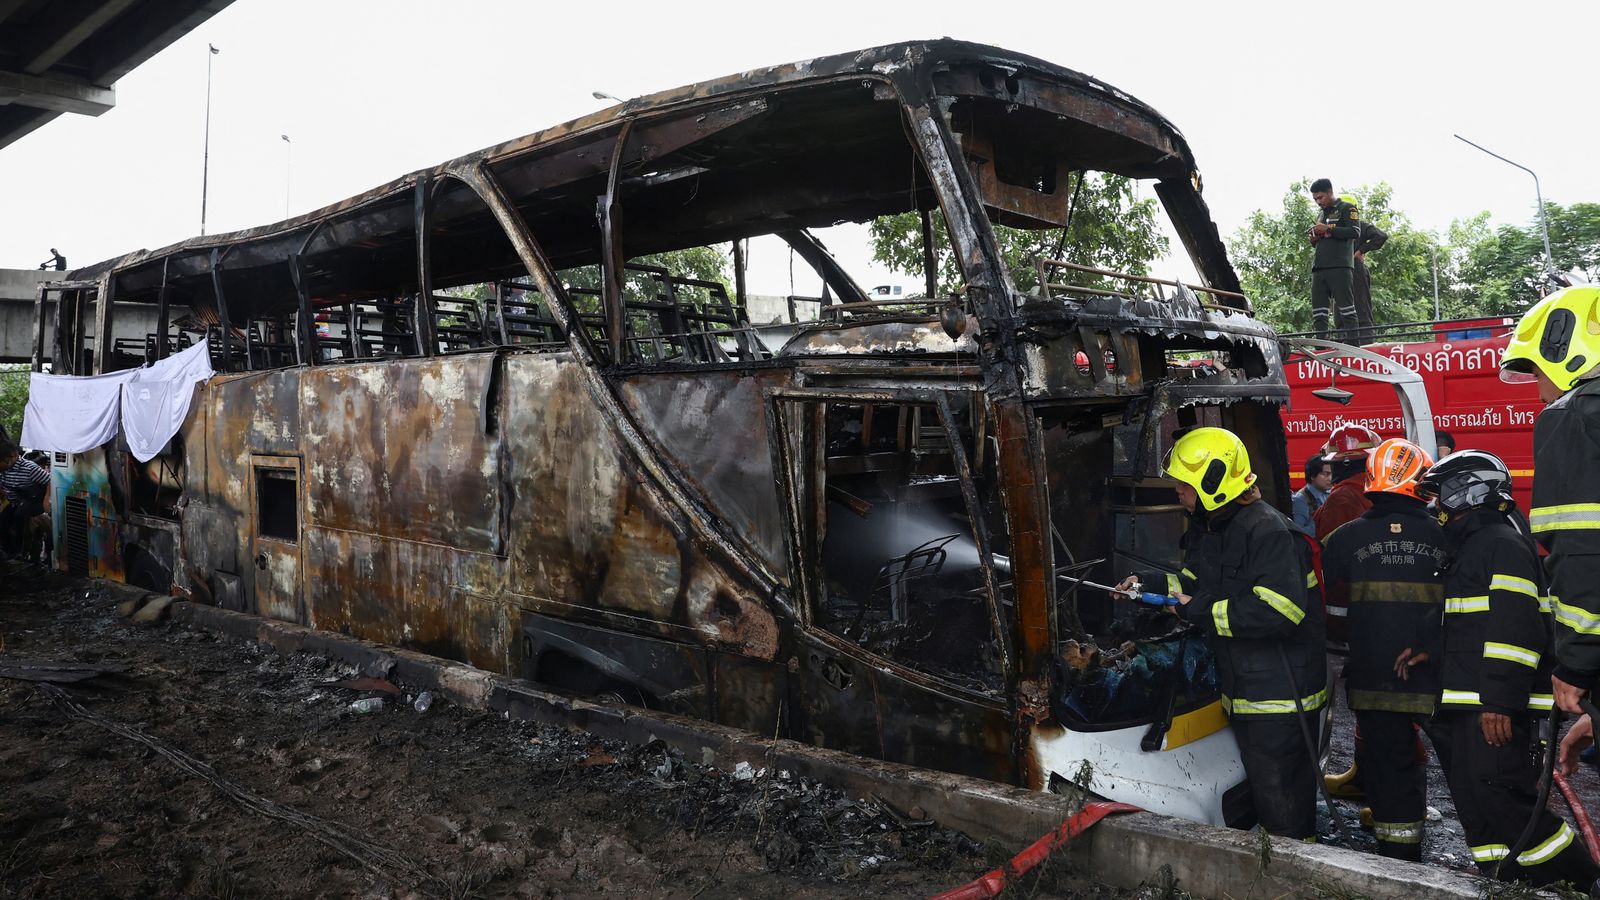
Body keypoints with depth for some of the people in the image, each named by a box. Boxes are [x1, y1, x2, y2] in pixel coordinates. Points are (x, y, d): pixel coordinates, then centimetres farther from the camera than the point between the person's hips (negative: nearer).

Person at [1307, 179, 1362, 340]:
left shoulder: (1347, 208, 7)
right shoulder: (1320, 215, 28)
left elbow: (1355, 232, -7)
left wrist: (1328, 229, -9)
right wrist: (1314, 240, 13)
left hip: (1340, 266, -7)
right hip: (1318, 269, 7)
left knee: (1345, 309, -10)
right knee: (1318, 310, -2)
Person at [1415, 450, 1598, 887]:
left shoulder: (1503, 542, -10)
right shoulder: (1467, 546, 22)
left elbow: (1515, 628, -21)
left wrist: (1500, 703, -25)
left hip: (1494, 708, -10)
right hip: (1462, 705, 10)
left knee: (1502, 800, -12)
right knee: (1476, 806, 11)